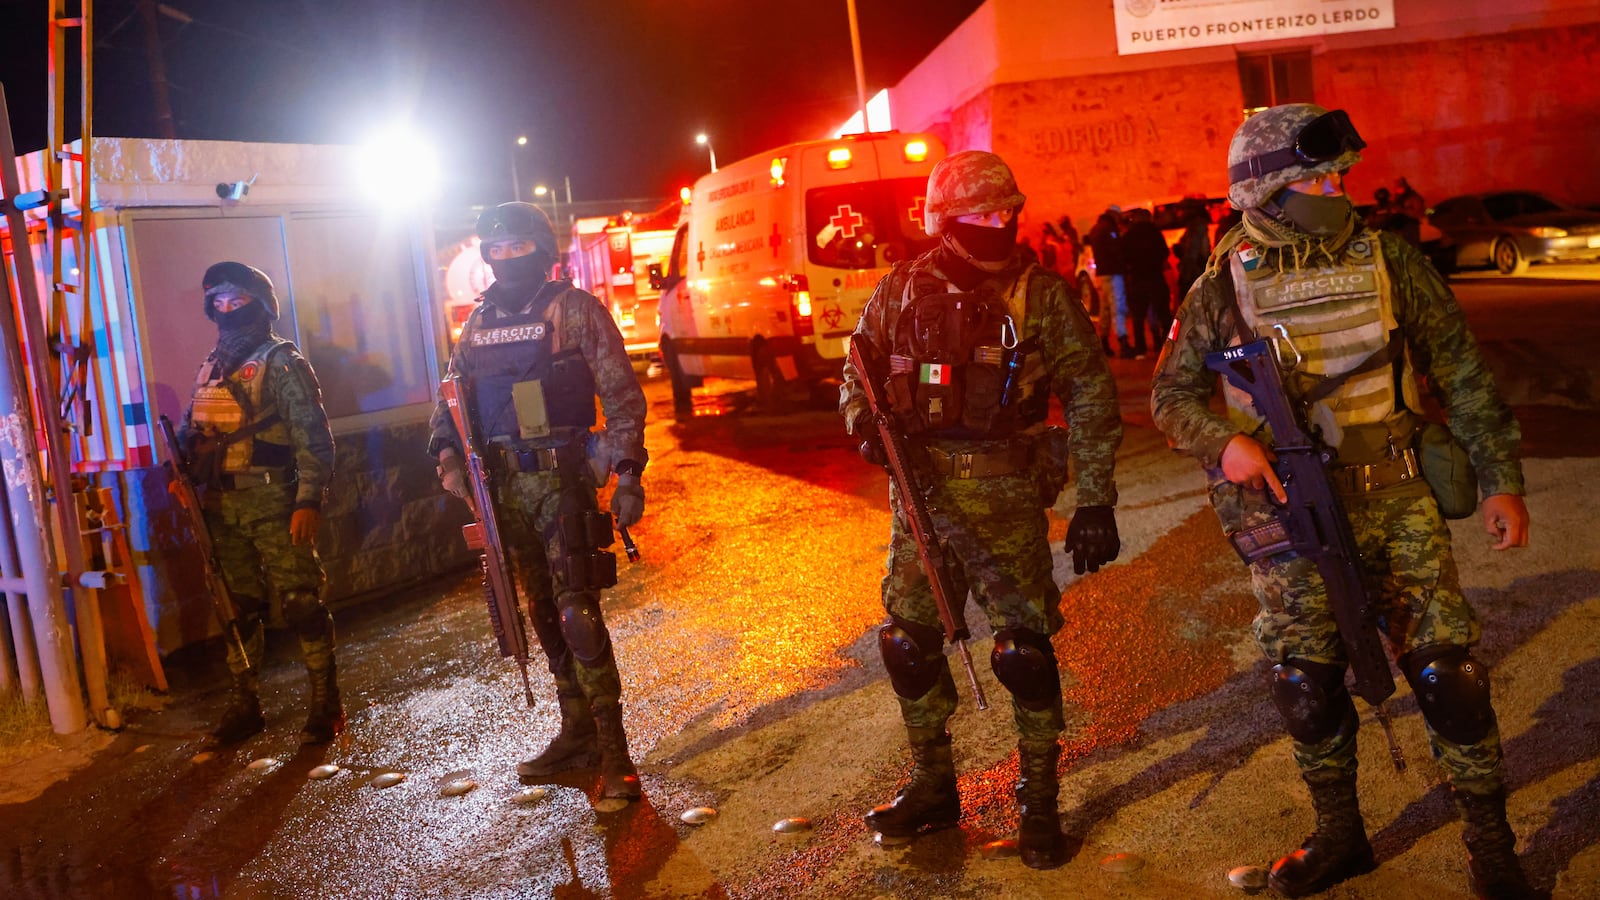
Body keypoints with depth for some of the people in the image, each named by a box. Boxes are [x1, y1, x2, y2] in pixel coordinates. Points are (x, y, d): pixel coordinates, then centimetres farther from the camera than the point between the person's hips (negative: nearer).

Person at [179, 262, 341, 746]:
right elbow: (192, 432, 22)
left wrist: (308, 501, -18)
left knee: (300, 602, -5)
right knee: (239, 608, 12)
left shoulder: (281, 361, -3)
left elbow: (314, 437, -10)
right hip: (222, 507, 7)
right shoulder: (212, 366, 17)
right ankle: (244, 704, 22)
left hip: (272, 504, -7)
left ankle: (325, 701, 3)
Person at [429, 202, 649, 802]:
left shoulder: (574, 310, -3)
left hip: (563, 478, -6)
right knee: (544, 614, 12)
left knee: (577, 614, -11)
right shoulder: (479, 322, 13)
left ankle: (614, 755, -5)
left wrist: (627, 472, -15)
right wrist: (447, 454, -1)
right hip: (503, 484, 6)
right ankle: (577, 734, 24)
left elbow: (621, 394, -7)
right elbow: (452, 397, 18)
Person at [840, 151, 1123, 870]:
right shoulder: (902, 291, 3)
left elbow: (1090, 398, -5)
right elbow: (860, 370, 15)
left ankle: (1040, 802, 17)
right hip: (920, 488, 4)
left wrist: (1095, 503, -10)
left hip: (1004, 495, -3)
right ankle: (932, 788, 29)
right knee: (909, 641, 10)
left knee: (1024, 647, -3)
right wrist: (867, 421, -7)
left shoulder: (1039, 295, -5)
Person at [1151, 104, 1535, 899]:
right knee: (1307, 686, 9)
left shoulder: (1387, 260, -2)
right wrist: (1223, 442, -16)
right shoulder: (1225, 286, -3)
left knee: (1448, 671, -1)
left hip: (1398, 504, 0)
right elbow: (1170, 393, 3)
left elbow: (1462, 372, 3)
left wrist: (1500, 478, 0)